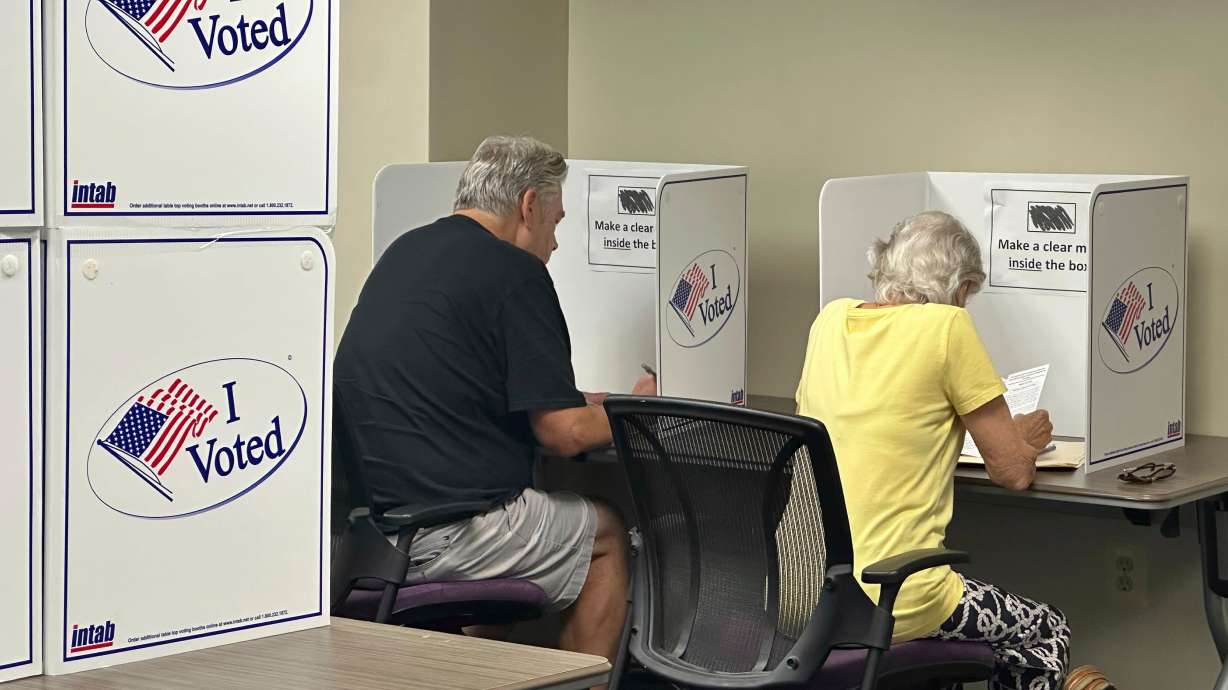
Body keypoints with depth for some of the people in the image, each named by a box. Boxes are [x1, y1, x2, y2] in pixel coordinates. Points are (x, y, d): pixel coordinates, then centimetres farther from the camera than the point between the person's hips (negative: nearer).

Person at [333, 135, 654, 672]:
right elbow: (563, 433, -12)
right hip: (442, 533, -8)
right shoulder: (513, 271, -10)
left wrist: (584, 404, 30)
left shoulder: (404, 251, 15)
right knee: (608, 534, 16)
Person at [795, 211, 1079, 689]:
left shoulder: (831, 320, 7)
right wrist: (1024, 438, 19)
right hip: (889, 606, -7)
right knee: (1048, 631, 23)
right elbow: (1013, 471, -5)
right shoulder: (947, 326, -9)